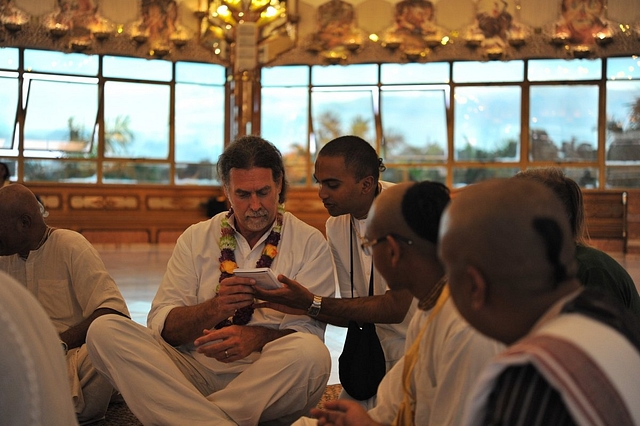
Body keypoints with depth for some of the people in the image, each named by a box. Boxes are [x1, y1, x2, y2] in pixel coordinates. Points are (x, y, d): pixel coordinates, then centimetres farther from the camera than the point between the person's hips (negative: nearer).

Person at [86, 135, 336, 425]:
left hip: (268, 381, -2)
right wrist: (216, 308, -18)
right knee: (105, 329, -18)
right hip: (196, 372, 2)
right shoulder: (196, 239, 12)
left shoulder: (310, 243, 5)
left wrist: (257, 337, -24)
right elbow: (161, 324, 2)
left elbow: (309, 331, -3)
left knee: (310, 353, -34)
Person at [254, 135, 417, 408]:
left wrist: (313, 303, -25)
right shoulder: (336, 225, 2)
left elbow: (396, 308, -22)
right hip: (382, 351, 6)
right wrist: (299, 306, -14)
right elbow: (353, 310, 4)